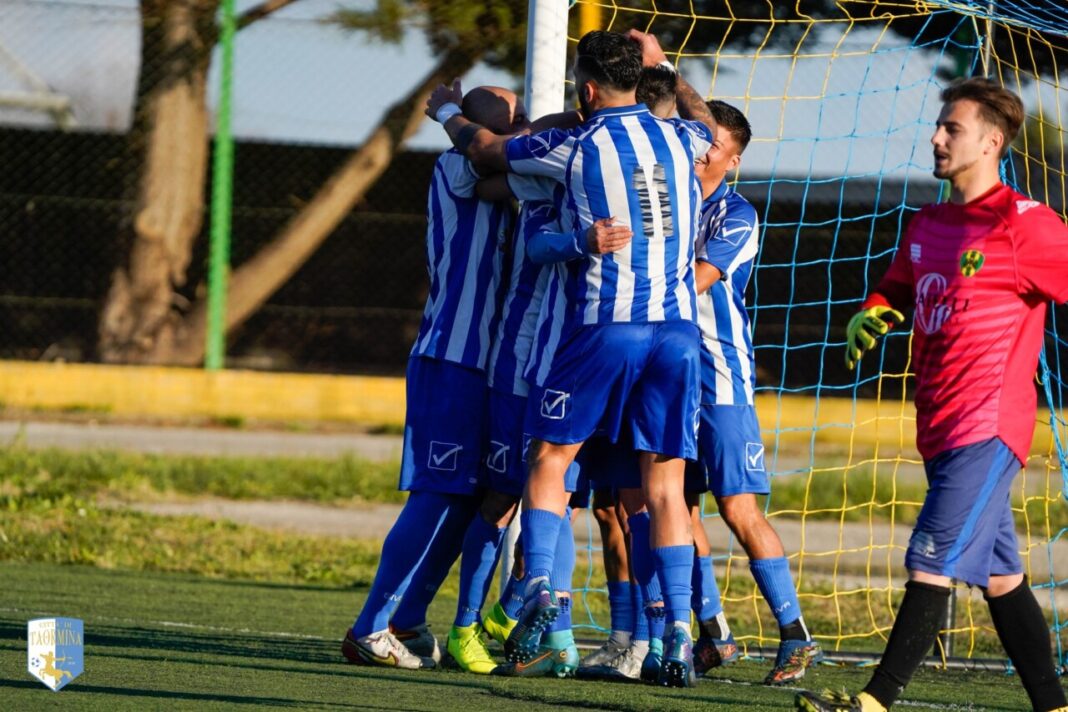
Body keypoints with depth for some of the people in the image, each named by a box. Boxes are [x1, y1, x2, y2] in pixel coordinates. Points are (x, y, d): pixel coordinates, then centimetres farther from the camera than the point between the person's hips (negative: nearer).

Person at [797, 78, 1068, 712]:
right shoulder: (928, 226, 15)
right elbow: (897, 289, 29)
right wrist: (870, 316, 7)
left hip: (988, 426, -9)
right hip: (942, 427, 9)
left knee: (934, 562, -13)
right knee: (998, 574, 11)